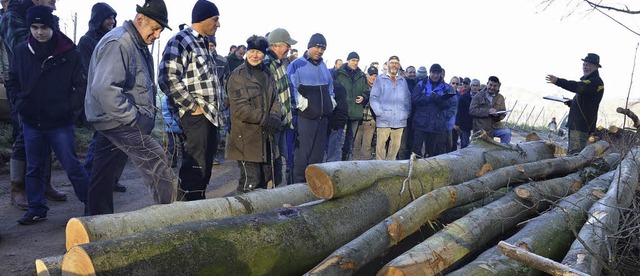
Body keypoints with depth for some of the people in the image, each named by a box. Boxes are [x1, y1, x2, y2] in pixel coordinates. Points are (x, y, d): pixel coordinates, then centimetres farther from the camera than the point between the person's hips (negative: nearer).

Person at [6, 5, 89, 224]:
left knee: (72, 166, -1)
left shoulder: (69, 52, -8)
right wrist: (21, 101, 8)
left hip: (60, 123, -4)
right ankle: (37, 209, 26)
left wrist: (70, 107, -9)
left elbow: (82, 84, -4)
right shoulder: (21, 51, 4)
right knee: (34, 169, 13)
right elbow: (13, 80, 19)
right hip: (31, 122, 4)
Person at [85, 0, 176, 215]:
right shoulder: (118, 43, -16)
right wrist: (133, 118, -21)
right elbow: (104, 88, -26)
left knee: (103, 176, 15)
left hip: (113, 122, 10)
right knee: (158, 166, -11)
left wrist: (145, 116, 13)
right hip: (120, 122, -10)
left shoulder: (138, 46, 16)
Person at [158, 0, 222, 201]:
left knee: (205, 167, 17)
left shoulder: (203, 43, 18)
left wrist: (217, 111, 15)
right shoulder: (180, 41, -12)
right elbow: (168, 78, -24)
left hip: (210, 116, 9)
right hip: (196, 116, -9)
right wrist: (192, 106, -17)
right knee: (194, 168, -5)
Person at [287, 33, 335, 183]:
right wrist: (301, 103, -16)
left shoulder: (323, 66, 16)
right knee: (302, 153, -8)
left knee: (318, 152, 12)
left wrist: (331, 99, 18)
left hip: (323, 116, 7)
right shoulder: (297, 65, -6)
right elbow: (291, 88, -10)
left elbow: (330, 85, 30)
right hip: (306, 116, -7)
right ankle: (299, 183, 1)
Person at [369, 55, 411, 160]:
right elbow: (373, 98, -2)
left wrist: (407, 113, 3)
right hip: (384, 120, -3)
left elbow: (408, 99, 16)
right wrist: (380, 113, -11)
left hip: (400, 120, 4)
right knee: (381, 145, -3)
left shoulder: (403, 81, 17)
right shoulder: (380, 79, 5)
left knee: (395, 146, 7)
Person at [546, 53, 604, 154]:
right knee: (570, 153, 12)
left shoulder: (596, 82, -9)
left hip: (582, 125, -10)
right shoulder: (587, 80, 23)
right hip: (575, 123, 10)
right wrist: (570, 103, 9)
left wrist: (558, 81, -36)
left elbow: (578, 87, -27)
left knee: (575, 154, -15)